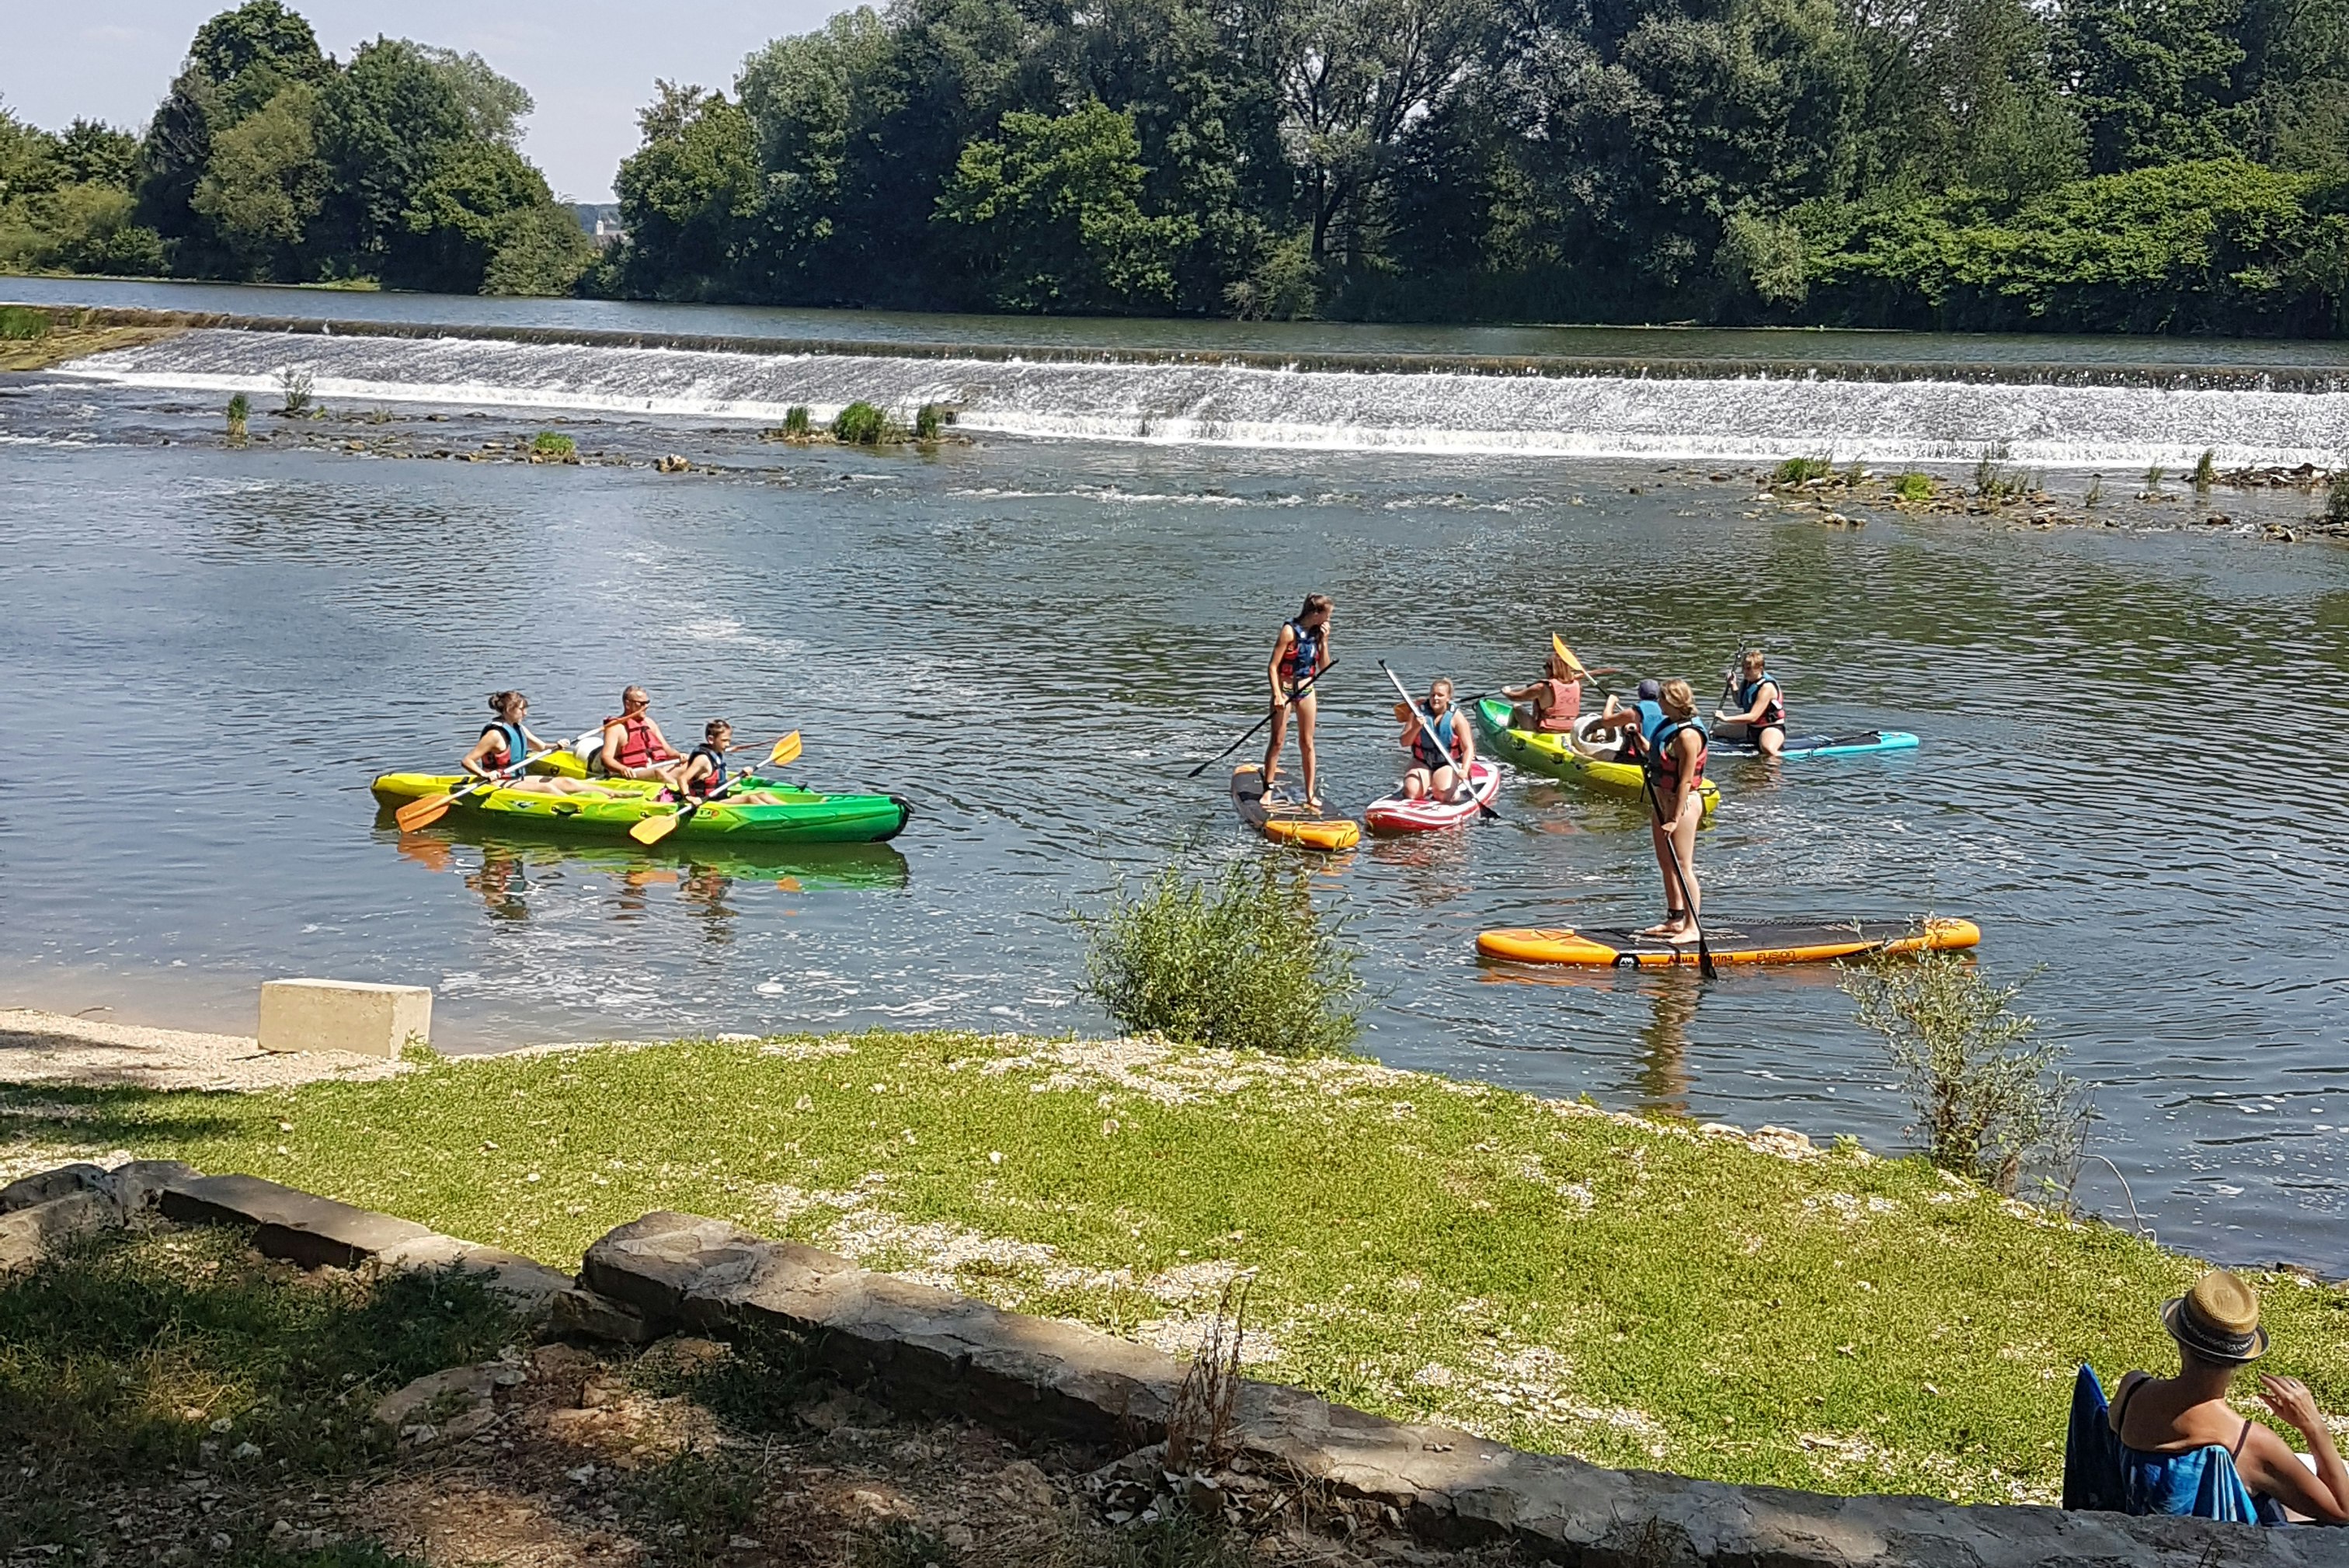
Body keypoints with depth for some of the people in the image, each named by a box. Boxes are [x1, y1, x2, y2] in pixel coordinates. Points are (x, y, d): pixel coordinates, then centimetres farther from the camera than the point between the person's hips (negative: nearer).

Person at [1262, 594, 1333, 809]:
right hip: (1285, 688, -5)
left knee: (1307, 743, 8)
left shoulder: (1317, 632, 3)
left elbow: (1323, 667, 3)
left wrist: (1324, 641, -6)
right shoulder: (1290, 631, -15)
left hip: (1306, 690, 5)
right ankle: (1268, 790, 4)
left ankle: (1311, 794, 11)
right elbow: (1273, 666, -15)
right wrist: (1277, 694, -23)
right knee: (1277, 741, -3)